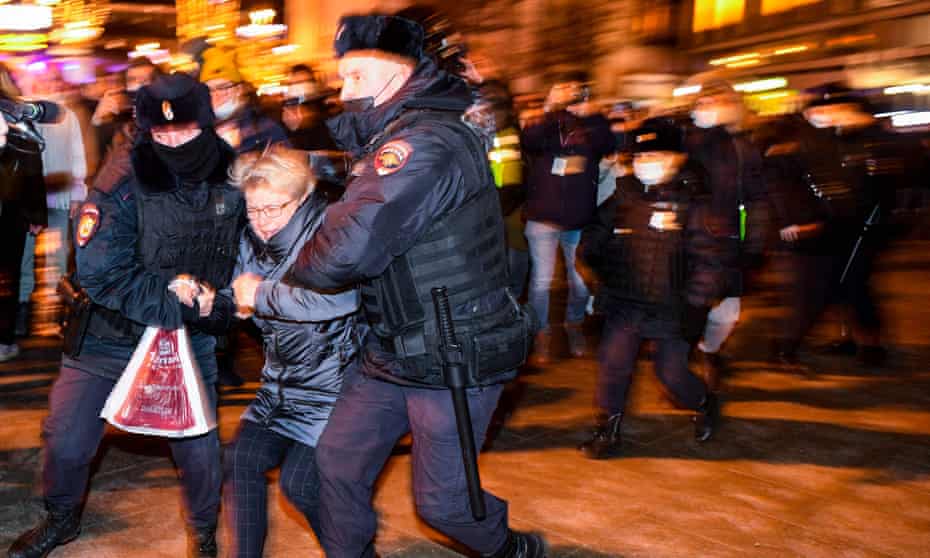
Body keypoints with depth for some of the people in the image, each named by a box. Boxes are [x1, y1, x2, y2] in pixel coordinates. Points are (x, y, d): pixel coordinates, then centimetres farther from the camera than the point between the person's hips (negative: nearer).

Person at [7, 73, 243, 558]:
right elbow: (100, 275, -22)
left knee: (199, 449, 2)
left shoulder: (232, 189, -8)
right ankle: (62, 519, 38)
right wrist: (175, 296, -23)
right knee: (65, 443, 6)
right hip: (107, 337, -1)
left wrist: (212, 300, -10)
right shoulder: (122, 189, -17)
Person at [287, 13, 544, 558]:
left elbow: (346, 250, -30)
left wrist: (299, 267, -10)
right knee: (339, 459, 11)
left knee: (440, 500, 5)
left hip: (455, 361, -9)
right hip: (397, 351, 9)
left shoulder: (423, 144, -24)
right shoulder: (393, 140, 11)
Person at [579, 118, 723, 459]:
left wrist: (694, 305, -15)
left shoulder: (693, 203, -8)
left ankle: (705, 406, 35)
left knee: (671, 373, 4)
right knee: (614, 365, -2)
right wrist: (602, 271, 5)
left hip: (672, 307, -3)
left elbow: (707, 260, -10)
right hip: (625, 303, 3)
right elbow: (594, 237, 16)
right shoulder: (624, 197, 3)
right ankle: (607, 432, 14)